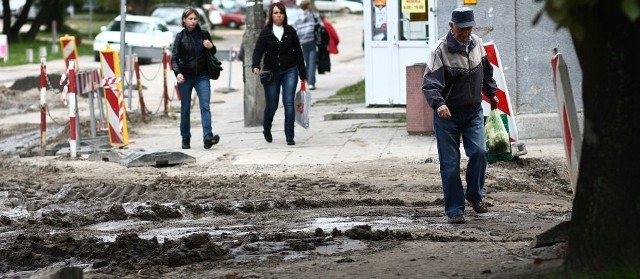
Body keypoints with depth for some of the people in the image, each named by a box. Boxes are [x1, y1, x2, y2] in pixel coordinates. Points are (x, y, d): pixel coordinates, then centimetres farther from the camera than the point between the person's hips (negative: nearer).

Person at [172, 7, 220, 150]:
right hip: (185, 77, -1)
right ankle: (185, 139, 17)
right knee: (185, 108, 6)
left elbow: (213, 52, 19)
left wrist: (211, 47, -6)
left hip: (202, 76, 1)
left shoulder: (204, 34, 5)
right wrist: (177, 72, -23)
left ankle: (208, 137, -23)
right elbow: (174, 57, -5)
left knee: (205, 106, -13)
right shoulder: (180, 37, 0)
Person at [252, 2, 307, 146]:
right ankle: (266, 130, 34)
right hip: (271, 73, 0)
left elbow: (298, 53, 6)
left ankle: (289, 136, -6)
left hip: (289, 71, 0)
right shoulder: (265, 32, 1)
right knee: (271, 105, 6)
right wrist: (255, 66, -26)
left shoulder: (290, 31, 4)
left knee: (288, 103, -10)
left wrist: (303, 75, 5)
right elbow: (258, 51, -6)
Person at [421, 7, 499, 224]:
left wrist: (491, 93, 28)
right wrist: (438, 104, -38)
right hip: (447, 114, -4)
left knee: (479, 151, -13)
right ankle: (454, 210, 7)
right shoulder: (441, 50, -16)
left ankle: (474, 195, 11)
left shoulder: (477, 44, 2)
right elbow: (429, 84, -22)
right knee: (450, 164, -2)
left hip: (473, 111, 4)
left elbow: (486, 71, 22)